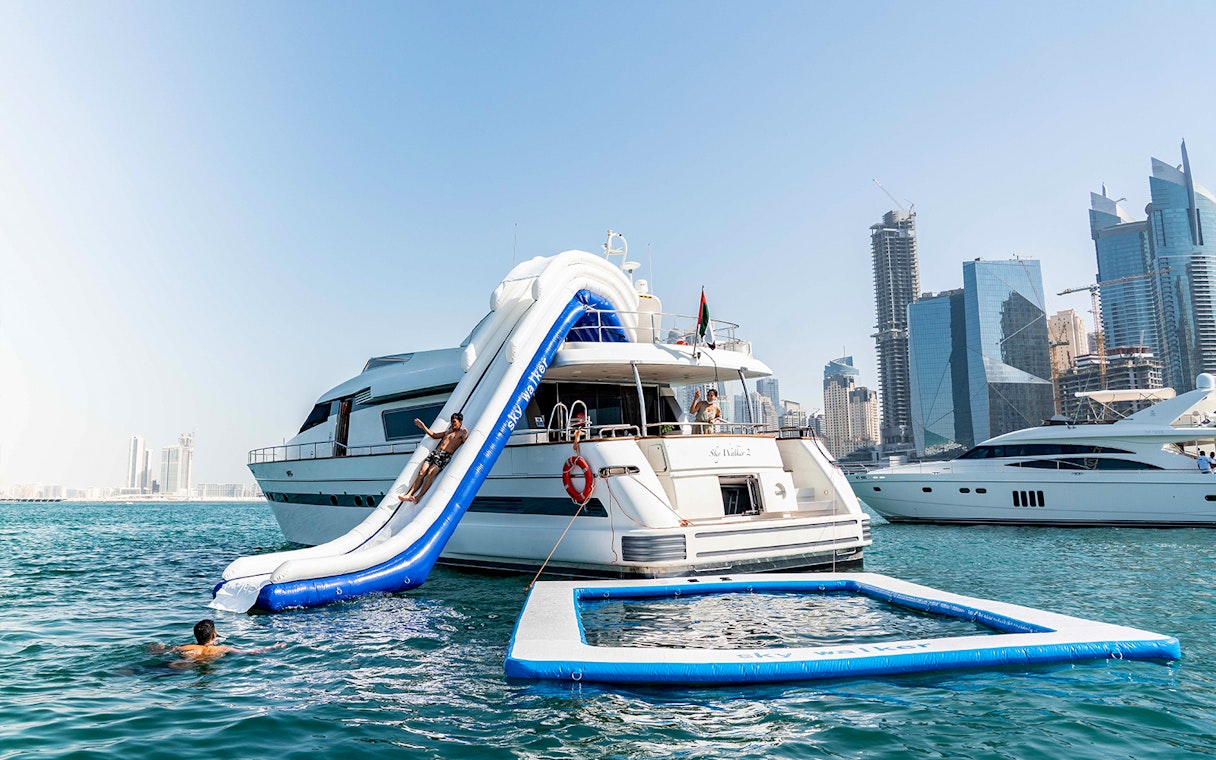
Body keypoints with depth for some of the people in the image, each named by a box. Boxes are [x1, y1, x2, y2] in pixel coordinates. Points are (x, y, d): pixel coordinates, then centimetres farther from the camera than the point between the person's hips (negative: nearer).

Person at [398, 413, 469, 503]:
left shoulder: (463, 432, 7)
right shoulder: (448, 431, 28)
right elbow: (434, 435, 34)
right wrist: (423, 426, 30)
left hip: (445, 456, -7)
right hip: (435, 452, 7)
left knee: (430, 474, -22)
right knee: (421, 473, -9)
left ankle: (417, 497, -24)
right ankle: (408, 495, -14)